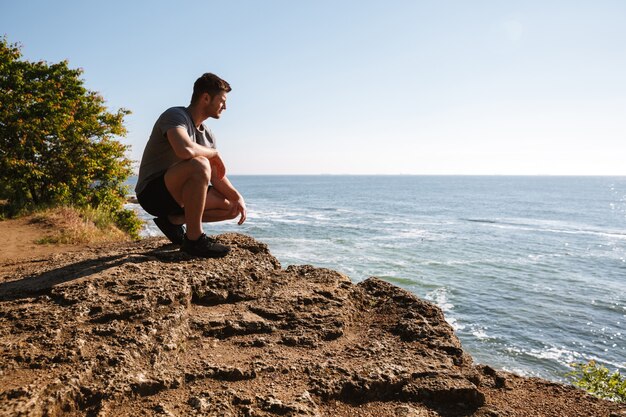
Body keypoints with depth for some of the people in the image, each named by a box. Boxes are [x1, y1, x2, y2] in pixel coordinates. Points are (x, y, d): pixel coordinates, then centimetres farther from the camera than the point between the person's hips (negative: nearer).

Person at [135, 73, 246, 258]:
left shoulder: (207, 135, 11)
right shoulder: (175, 115, -15)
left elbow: (217, 177, 9)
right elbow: (185, 149, -37)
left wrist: (238, 197, -8)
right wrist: (214, 153, -18)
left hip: (175, 194, 9)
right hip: (152, 192, -8)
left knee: (232, 207, 2)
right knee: (199, 165, -35)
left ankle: (173, 220, 8)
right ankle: (194, 239, -25)